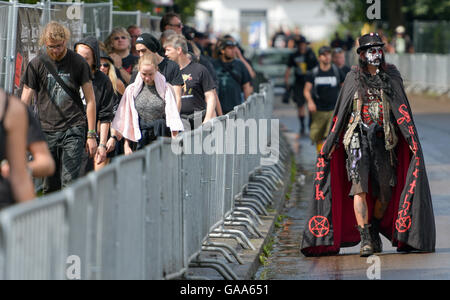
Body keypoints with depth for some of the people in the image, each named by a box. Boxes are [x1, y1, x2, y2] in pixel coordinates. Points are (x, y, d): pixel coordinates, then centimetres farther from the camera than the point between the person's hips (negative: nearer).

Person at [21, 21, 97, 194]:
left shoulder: (78, 63, 2)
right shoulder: (36, 65, 3)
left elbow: (90, 100, 6)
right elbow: (25, 100, 4)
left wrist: (91, 134, 2)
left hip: (73, 129, -2)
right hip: (46, 131, 2)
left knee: (69, 182, -12)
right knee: (50, 185, 5)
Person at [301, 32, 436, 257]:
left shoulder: (391, 77, 8)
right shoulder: (353, 78, 7)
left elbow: (402, 110, 2)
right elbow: (341, 113, 12)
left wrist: (412, 140, -8)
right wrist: (331, 143, 10)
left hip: (383, 139, 2)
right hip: (358, 137, -2)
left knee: (385, 192, 5)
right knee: (359, 187, -16)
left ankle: (375, 230, 30)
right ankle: (365, 240, -19)